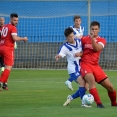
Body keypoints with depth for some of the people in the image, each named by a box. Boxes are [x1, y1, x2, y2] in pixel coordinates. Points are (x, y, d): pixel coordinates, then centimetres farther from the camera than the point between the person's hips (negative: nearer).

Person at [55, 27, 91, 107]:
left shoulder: (79, 41, 2)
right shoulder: (65, 47, -14)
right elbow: (60, 55, -27)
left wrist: (80, 53, -14)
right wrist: (58, 56, -51)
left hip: (81, 67, 6)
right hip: (73, 69, -6)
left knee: (85, 86, 5)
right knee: (82, 82, -23)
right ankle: (83, 102, -20)